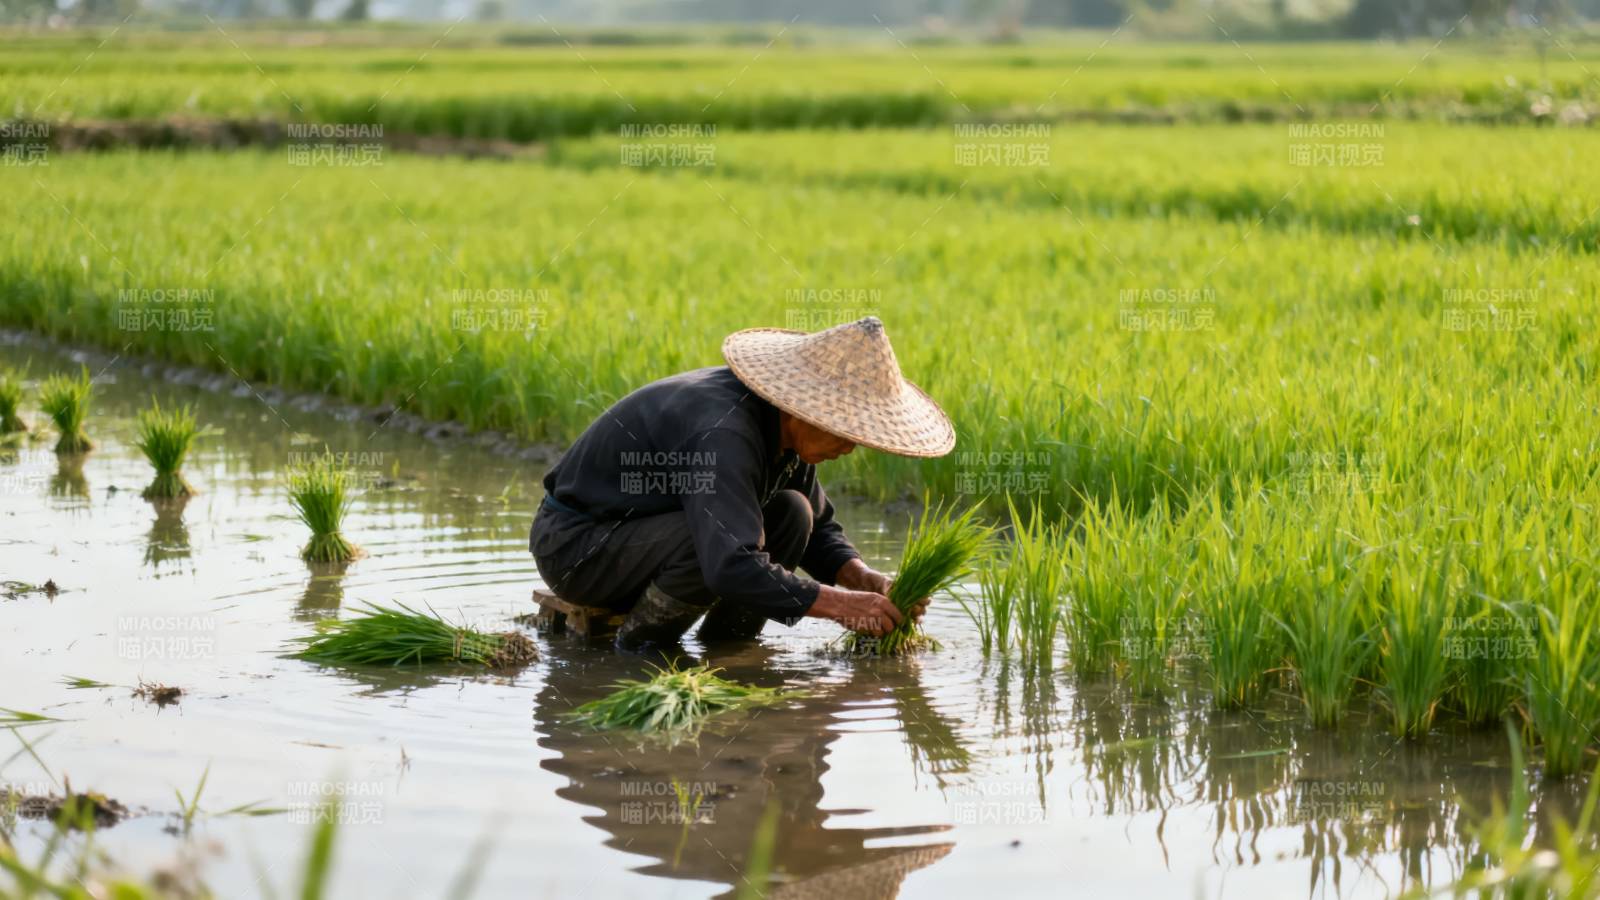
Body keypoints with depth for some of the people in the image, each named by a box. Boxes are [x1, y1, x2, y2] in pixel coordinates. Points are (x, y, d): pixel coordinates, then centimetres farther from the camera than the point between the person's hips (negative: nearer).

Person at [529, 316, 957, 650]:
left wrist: (863, 578, -10)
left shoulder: (782, 423, -2)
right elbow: (732, 566, -41)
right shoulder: (724, 434, -32)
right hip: (573, 544, -9)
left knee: (791, 515, -3)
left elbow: (818, 528, 10)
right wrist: (840, 603, -34)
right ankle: (637, 645, -12)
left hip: (645, 525, 9)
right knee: (725, 534, -33)